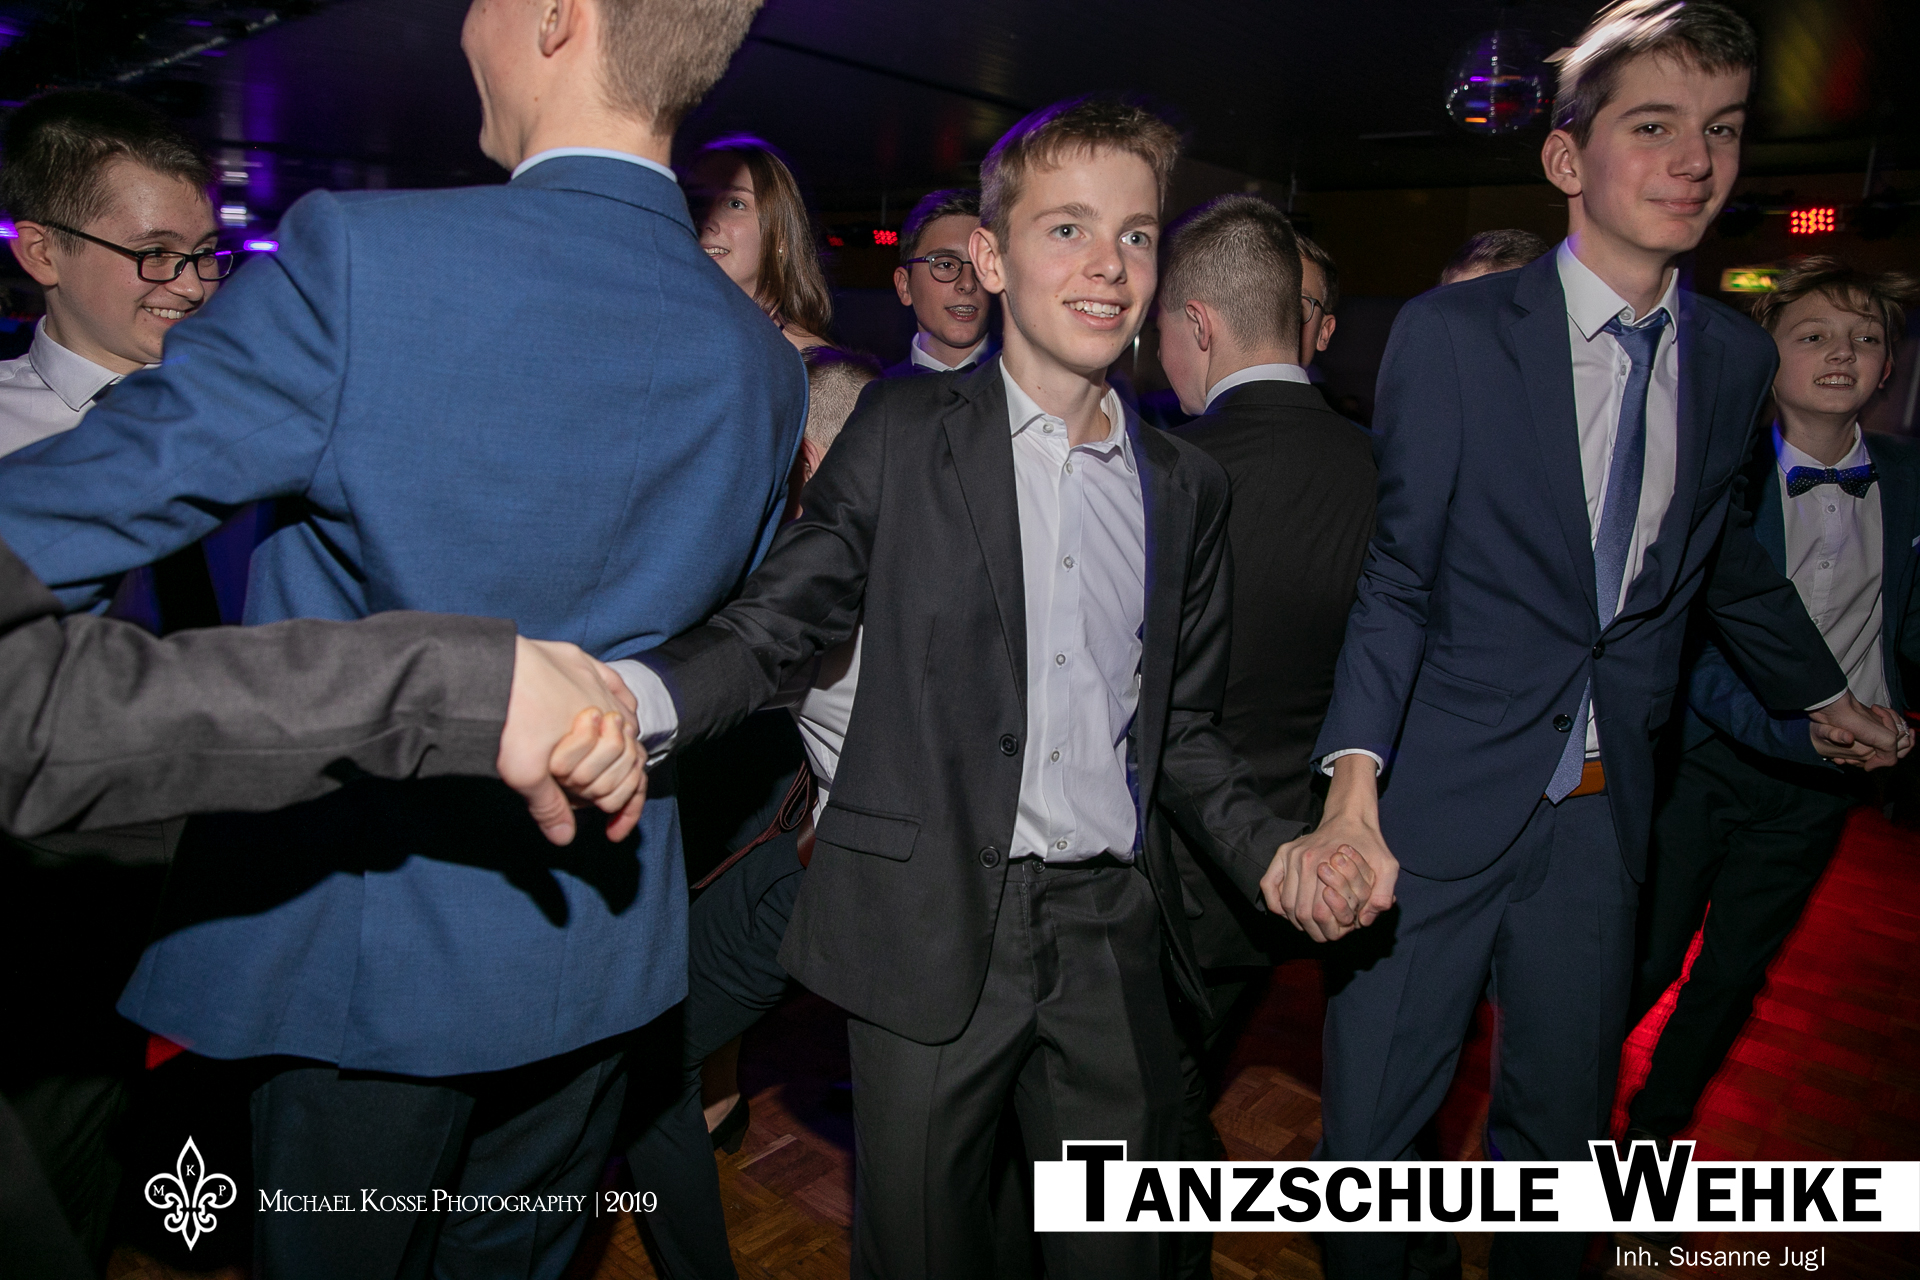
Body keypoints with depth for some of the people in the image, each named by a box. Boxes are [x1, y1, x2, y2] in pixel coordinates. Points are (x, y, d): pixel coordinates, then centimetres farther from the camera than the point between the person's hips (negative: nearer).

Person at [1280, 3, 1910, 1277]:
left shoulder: (1734, 358, 5)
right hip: (1442, 800, -4)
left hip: (1604, 813, 5)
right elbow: (1396, 573, -13)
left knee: (1562, 1120, 20)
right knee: (1370, 1125, 5)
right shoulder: (1453, 333, -10)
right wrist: (1354, 784, -26)